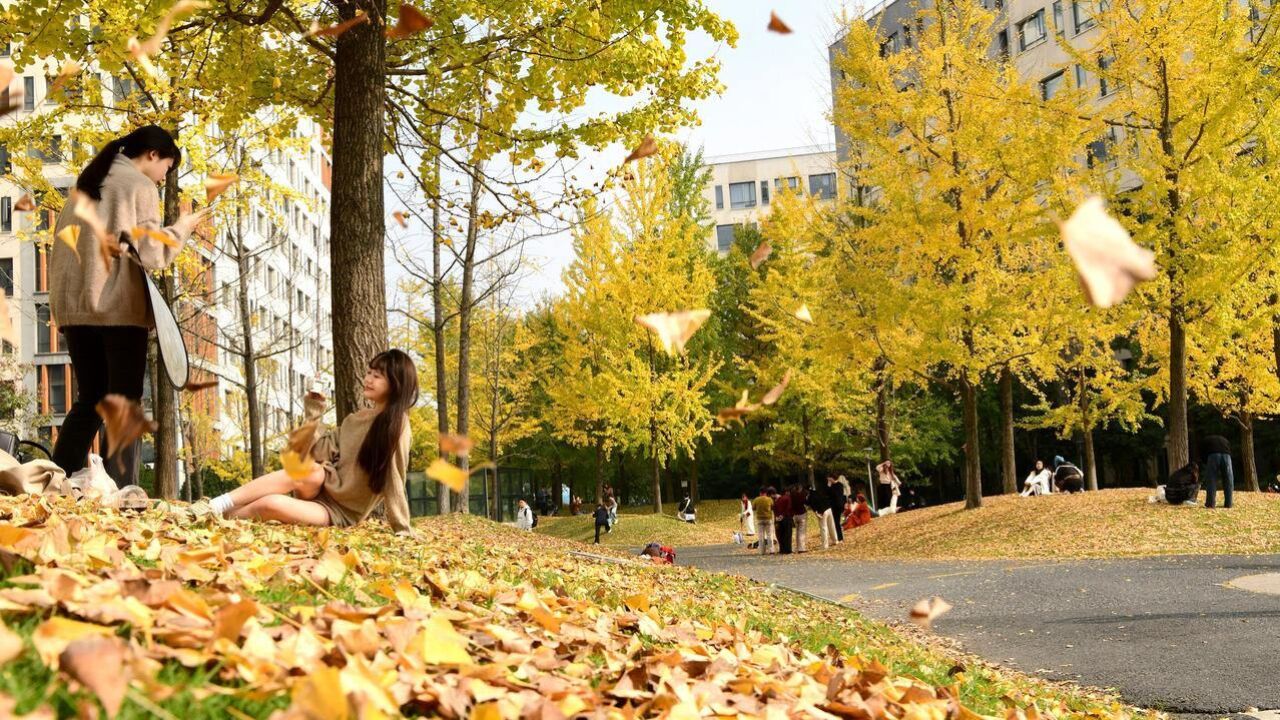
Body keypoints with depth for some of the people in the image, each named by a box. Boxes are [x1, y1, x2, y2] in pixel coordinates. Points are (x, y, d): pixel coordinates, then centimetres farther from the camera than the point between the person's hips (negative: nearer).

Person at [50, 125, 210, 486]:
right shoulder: (140, 187, -3)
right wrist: (182, 227, 5)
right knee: (124, 402, -4)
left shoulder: (86, 183, 19)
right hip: (119, 307, -7)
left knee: (89, 399, 12)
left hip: (75, 306, 7)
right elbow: (152, 254, -9)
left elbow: (62, 246, 19)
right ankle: (119, 490, -12)